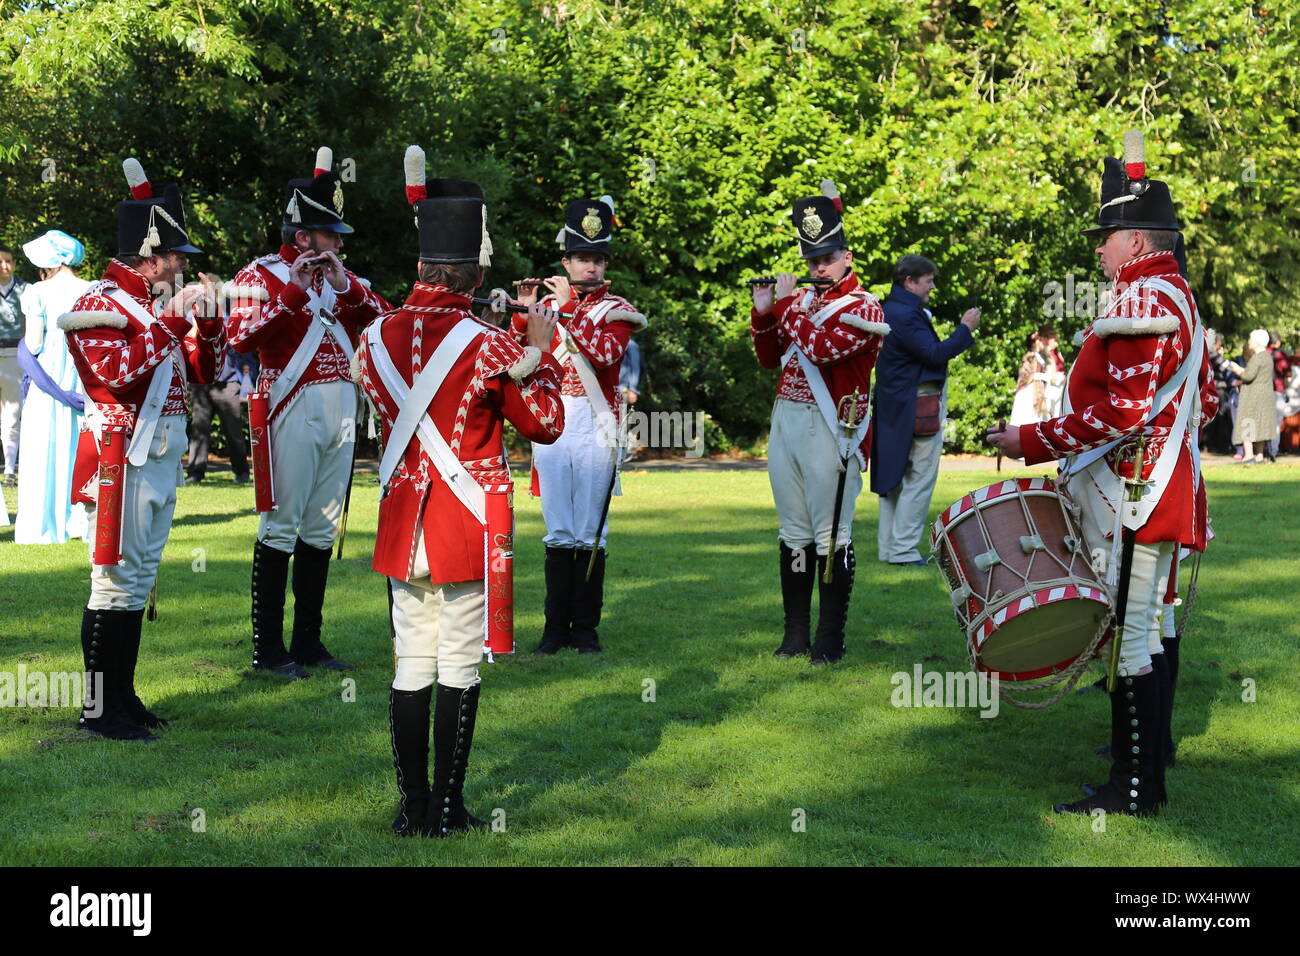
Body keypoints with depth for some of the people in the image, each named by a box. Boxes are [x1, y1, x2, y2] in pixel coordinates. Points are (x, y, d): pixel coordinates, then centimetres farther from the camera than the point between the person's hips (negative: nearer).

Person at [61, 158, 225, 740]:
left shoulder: (158, 303, 15)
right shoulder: (101, 305, -10)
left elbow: (202, 370, 18)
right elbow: (118, 373, -25)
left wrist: (206, 320, 2)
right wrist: (172, 319, -22)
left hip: (162, 456, 9)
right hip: (122, 457, -9)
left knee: (140, 581, 13)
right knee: (117, 580, -6)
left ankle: (124, 697, 22)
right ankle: (100, 709, 2)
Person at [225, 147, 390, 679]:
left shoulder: (339, 277, 17)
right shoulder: (261, 275, -2)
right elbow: (240, 336, -17)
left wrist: (344, 287, -8)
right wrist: (294, 292, -20)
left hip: (341, 411, 7)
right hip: (291, 411, -7)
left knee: (321, 530, 10)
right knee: (281, 528, -4)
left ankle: (309, 642, 19)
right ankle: (268, 649, 2)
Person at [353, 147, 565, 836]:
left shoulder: (376, 336, 0)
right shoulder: (487, 346, -13)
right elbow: (546, 423, -4)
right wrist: (540, 351, 7)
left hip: (402, 525, 5)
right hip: (468, 530, -4)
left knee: (411, 665, 11)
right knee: (459, 667, 3)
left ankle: (411, 805, 17)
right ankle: (446, 807, 9)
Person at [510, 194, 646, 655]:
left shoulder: (617, 309, 4)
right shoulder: (548, 302, 13)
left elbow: (606, 352, -17)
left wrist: (568, 307, -16)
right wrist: (524, 312, -5)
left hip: (594, 426, -2)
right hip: (549, 423, 2)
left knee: (589, 533, 0)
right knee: (558, 532, 5)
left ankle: (585, 629, 9)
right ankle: (556, 627, 12)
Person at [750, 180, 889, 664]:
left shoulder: (864, 309, -6)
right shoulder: (804, 300, 15)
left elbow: (821, 348, -22)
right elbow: (771, 357, 21)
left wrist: (787, 304, -10)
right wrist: (763, 314, 5)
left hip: (830, 429, -7)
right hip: (785, 423, 7)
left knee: (830, 535, -3)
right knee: (794, 533, 10)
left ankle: (830, 639, 4)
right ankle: (795, 633, 17)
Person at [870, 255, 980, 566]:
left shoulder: (892, 311, 16)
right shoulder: (906, 315, -16)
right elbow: (935, 354, -20)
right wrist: (965, 328, -11)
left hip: (894, 409, 11)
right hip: (918, 408, -11)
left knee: (894, 477, 12)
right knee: (918, 480, -6)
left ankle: (889, 548, 16)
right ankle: (903, 549, -5)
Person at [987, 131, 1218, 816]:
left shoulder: (1142, 301, -17)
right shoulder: (1176, 297, 16)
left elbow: (1123, 412, -24)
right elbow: (1205, 402, 21)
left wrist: (1034, 441, -19)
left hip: (1131, 496, -11)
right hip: (1163, 489, 11)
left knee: (1130, 635, -7)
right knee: (1147, 626, 18)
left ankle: (1136, 787, -3)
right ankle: (1150, 742, 30)